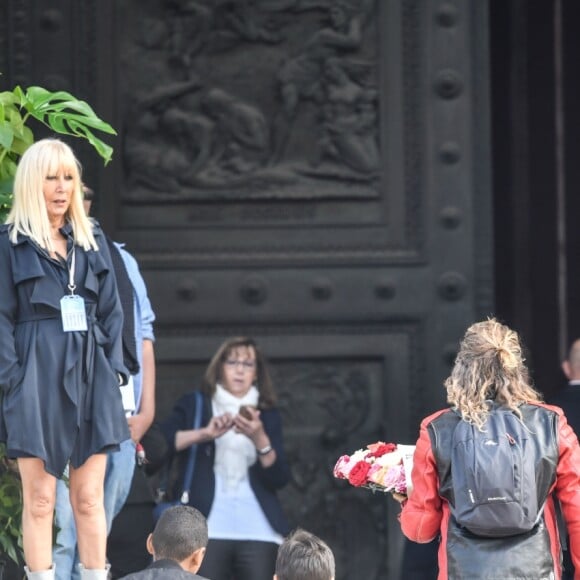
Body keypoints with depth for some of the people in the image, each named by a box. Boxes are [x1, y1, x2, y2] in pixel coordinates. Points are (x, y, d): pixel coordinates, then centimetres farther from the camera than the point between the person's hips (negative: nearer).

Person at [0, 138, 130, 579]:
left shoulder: (92, 240, 14)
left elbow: (111, 311, 15)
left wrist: (115, 370, 5)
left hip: (90, 378, 4)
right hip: (36, 379, -4)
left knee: (90, 499, 4)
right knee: (40, 501, -2)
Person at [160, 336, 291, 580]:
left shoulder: (268, 416, 17)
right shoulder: (193, 406, 12)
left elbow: (279, 479, 6)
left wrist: (259, 439, -9)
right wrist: (204, 433, -15)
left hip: (257, 530, 2)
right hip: (206, 528, -2)